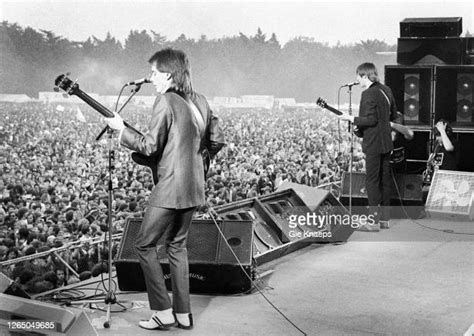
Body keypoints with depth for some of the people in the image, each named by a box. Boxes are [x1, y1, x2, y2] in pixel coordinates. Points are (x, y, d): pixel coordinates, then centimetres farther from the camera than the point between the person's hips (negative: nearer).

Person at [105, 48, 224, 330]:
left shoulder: (166, 100, -13)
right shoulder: (200, 101, 10)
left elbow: (150, 147, -16)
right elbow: (217, 142, 14)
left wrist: (122, 128, -4)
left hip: (171, 188, -8)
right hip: (194, 187, 8)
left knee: (145, 244, 4)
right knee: (177, 245, 17)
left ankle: (163, 312, 3)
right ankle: (183, 313, 19)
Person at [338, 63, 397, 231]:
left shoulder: (368, 93, -16)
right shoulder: (386, 90, 10)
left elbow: (371, 120, -21)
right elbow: (393, 114, 18)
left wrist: (351, 119, -12)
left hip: (373, 144, -9)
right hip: (386, 142, 9)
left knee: (372, 181, -5)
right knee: (385, 180, 12)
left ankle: (374, 221, -5)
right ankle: (385, 218, 19)